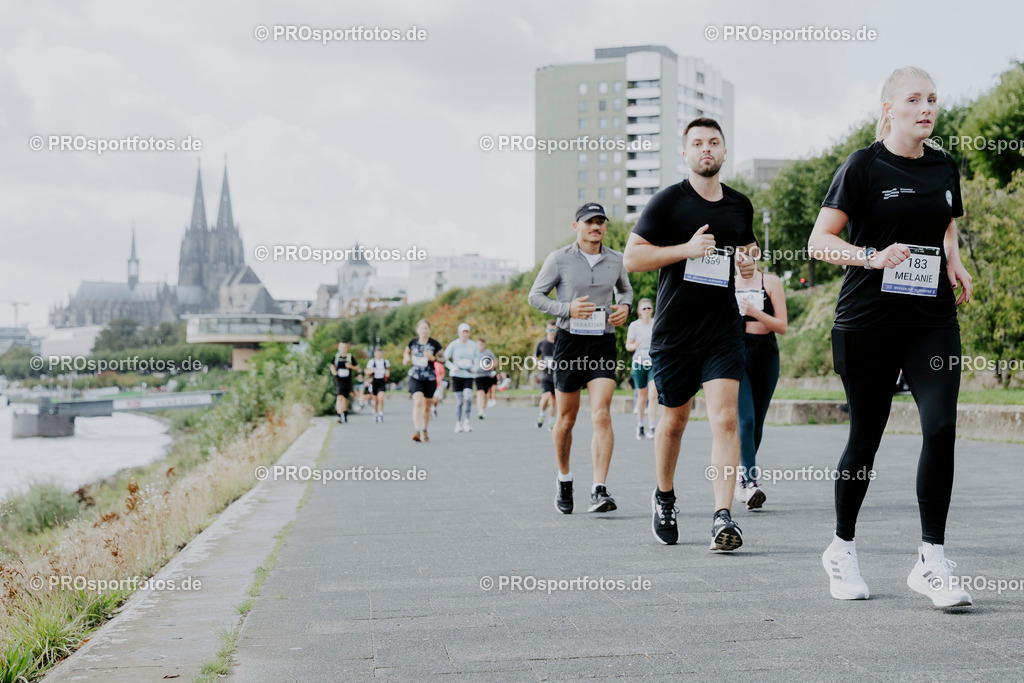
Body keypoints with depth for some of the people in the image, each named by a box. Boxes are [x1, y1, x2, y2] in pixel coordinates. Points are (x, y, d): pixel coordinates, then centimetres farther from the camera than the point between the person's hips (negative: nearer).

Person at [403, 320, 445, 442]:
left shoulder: (434, 344, -2)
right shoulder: (412, 342, 2)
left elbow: (443, 359, 4)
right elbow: (407, 352, 22)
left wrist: (433, 358, -16)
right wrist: (406, 358, 0)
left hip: (430, 378, 1)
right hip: (415, 377, -1)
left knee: (426, 406, 9)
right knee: (418, 402, -20)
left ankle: (424, 432, 24)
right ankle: (417, 431, -27)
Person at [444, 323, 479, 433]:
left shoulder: (473, 345, 5)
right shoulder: (454, 345, -5)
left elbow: (476, 359, 18)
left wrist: (474, 368, -1)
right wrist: (453, 367, -16)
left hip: (468, 376, 2)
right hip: (457, 375, -2)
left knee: (468, 397, -17)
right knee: (459, 400, -2)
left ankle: (466, 422, -9)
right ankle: (458, 424, 12)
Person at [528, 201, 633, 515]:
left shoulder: (615, 260, 7)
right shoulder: (559, 259, -2)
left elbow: (626, 289, 25)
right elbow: (535, 295, 1)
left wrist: (624, 307, 3)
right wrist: (567, 308, -15)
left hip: (603, 343, 1)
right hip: (570, 340, -1)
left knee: (601, 415, -14)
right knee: (566, 418, 7)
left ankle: (599, 490, -16)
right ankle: (564, 480, 29)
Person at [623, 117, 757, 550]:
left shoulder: (741, 206, 11)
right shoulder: (667, 202, -3)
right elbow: (632, 258, -7)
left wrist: (748, 264, 5)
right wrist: (687, 248, -18)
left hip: (724, 330, 2)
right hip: (674, 331, -2)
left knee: (725, 419, -12)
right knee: (674, 420, 11)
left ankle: (723, 516, -14)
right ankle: (664, 496, 35)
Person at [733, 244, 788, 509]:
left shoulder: (771, 282, 3)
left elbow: (782, 326, -3)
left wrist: (755, 312, -16)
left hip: (765, 357, 1)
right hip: (737, 356, -1)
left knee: (757, 423, 7)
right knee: (746, 420, -17)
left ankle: (741, 475, 25)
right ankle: (751, 483, -23)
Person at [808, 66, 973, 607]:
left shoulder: (944, 167, 12)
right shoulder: (863, 166, -3)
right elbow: (819, 242, -6)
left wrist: (955, 264, 7)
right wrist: (873, 257, -21)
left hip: (933, 320, 4)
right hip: (867, 321, -4)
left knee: (941, 427, -13)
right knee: (866, 437, 4)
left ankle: (931, 561, -6)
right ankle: (842, 548, 24)